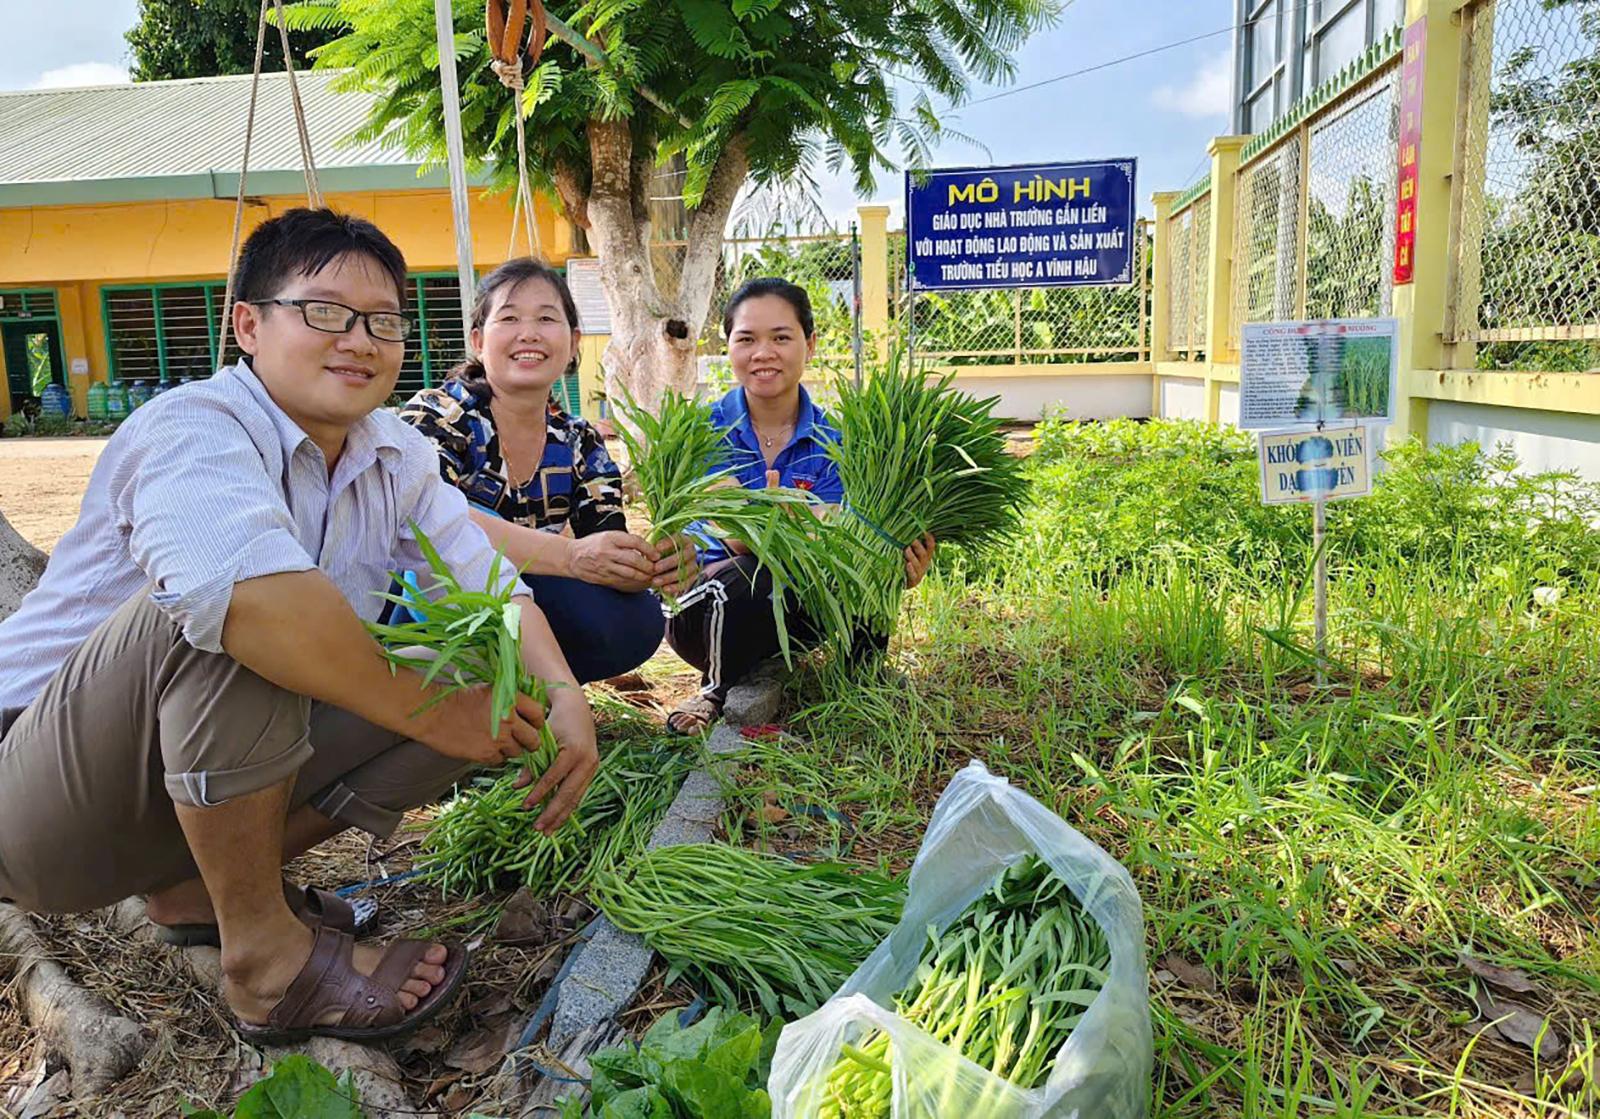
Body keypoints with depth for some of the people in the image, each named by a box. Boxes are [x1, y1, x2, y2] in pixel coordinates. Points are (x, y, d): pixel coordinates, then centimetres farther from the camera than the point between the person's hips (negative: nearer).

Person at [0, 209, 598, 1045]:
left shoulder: (397, 458, 0)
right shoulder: (195, 429, -22)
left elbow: (491, 586, -3)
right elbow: (252, 590, -43)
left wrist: (567, 701, -21)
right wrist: (425, 711, -34)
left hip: (230, 765, 7)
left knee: (483, 682, -3)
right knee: (231, 623, -35)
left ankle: (198, 886, 2)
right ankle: (264, 952, -17)